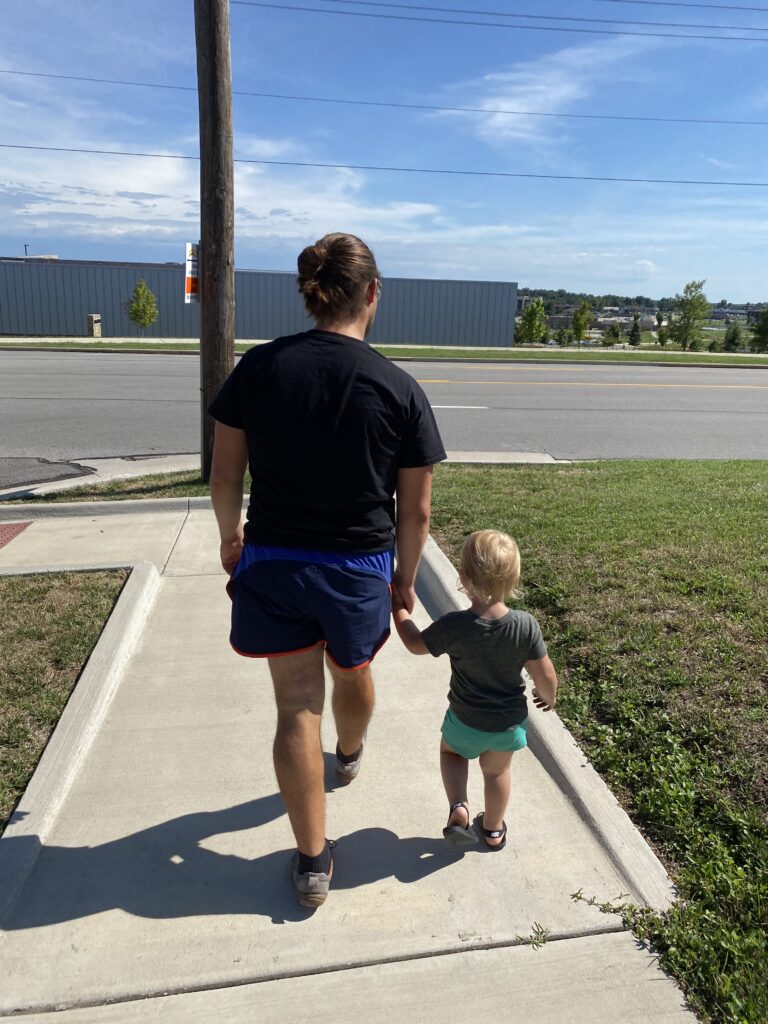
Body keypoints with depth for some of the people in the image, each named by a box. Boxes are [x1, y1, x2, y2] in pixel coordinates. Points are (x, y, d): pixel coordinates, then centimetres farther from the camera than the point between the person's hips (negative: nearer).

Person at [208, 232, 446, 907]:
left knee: (297, 706, 11)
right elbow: (415, 510, -6)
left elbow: (225, 476, -2)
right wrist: (405, 579, 9)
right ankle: (350, 754, 60)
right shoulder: (400, 390, -12)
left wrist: (230, 536, 15)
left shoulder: (259, 367, -8)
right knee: (353, 674, 28)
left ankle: (312, 860, 20)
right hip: (359, 570, 0)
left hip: (272, 564, 1)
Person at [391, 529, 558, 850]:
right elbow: (545, 675, -14)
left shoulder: (454, 626, -29)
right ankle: (494, 829, 46)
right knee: (496, 771, 28)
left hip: (466, 721, -2)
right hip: (511, 722, 2)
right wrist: (548, 696, 9)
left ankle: (458, 807, 11)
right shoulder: (526, 625, -25)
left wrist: (399, 609, 4)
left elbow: (416, 644, -10)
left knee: (451, 751, 30)